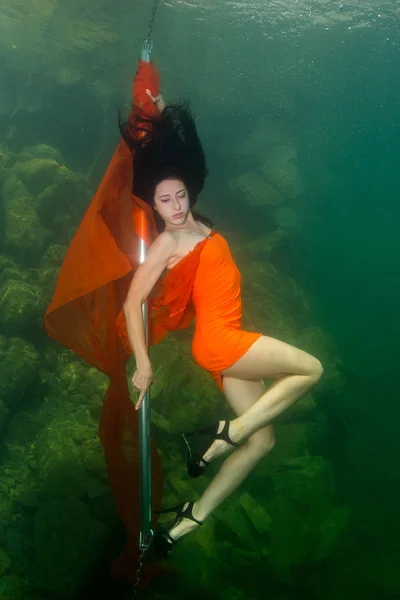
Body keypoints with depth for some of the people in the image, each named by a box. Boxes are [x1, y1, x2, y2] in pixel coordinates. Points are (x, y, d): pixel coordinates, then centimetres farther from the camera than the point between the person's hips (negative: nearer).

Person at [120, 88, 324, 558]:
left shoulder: (196, 224, 12)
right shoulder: (167, 242, -8)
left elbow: (180, 150, 28)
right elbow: (132, 302, -11)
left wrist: (164, 113, 32)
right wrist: (143, 364, -12)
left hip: (228, 342, 9)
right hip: (216, 339, -9)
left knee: (261, 440, 9)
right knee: (310, 369, -12)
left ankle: (189, 520, 14)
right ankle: (225, 434, -8)